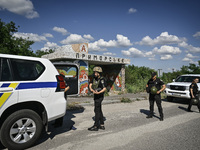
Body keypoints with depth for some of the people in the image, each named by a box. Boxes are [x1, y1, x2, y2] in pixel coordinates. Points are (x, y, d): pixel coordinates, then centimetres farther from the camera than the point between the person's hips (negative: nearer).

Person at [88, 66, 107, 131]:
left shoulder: (102, 80, -15)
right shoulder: (94, 78, 9)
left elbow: (104, 88, -20)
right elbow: (90, 84, 1)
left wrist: (98, 92, -34)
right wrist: (91, 89, -20)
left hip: (99, 96, -9)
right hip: (96, 96, 9)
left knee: (97, 110, -5)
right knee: (99, 111, 13)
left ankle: (95, 126, 3)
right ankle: (102, 125, 22)